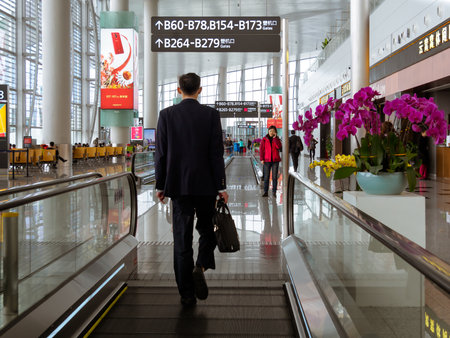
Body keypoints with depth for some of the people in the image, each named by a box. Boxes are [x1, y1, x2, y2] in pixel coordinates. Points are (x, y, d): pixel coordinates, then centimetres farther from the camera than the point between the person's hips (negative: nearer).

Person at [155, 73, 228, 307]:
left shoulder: (166, 115, -1)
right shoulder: (210, 114, -3)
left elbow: (161, 153, -1)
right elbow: (216, 153, -6)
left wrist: (160, 185, 7)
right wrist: (221, 186, -2)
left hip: (178, 185, 1)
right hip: (205, 185, -1)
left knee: (182, 238, 6)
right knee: (207, 230, 19)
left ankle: (187, 295, 11)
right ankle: (200, 266, -7)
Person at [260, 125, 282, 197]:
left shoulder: (277, 139, 6)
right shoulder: (264, 139, 2)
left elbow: (279, 147, -13)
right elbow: (261, 149, 0)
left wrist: (275, 138, -12)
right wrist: (261, 159, -8)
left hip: (275, 160, 1)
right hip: (267, 160, -1)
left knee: (274, 177, 1)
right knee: (266, 177, 0)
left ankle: (274, 192, 8)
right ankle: (265, 192, 5)